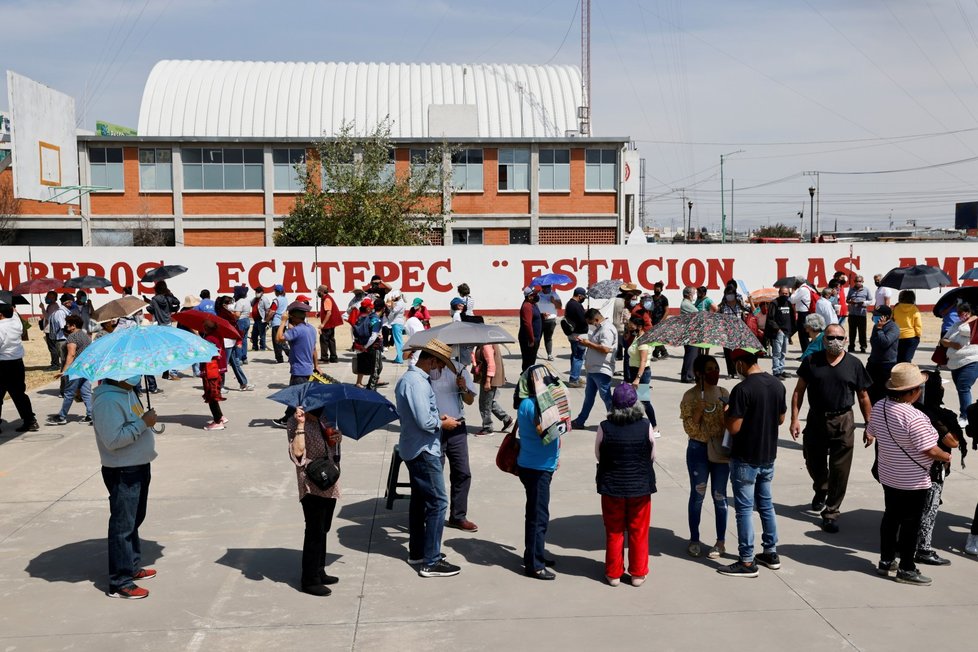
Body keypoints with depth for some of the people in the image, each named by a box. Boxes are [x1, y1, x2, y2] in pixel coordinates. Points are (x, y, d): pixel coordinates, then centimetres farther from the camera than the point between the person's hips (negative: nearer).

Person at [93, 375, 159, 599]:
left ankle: (133, 566, 37)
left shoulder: (128, 391, 9)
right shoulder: (107, 400, -23)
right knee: (122, 525, -2)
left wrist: (147, 420, 7)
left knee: (135, 520, 22)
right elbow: (113, 440, -29)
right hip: (122, 473, -10)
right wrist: (143, 423, -25)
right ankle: (120, 582, 6)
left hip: (139, 466, 10)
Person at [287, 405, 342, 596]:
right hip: (311, 487, -8)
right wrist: (300, 426, -30)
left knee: (323, 530, 17)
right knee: (315, 532, -3)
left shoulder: (325, 420, 10)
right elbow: (297, 453, -24)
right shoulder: (295, 423, -11)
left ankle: (319, 572, 30)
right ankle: (309, 580, 8)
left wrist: (338, 437, 0)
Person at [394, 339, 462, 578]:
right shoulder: (417, 383, -22)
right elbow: (425, 422, -26)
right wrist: (443, 423, -9)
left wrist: (436, 417, 9)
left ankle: (417, 552, 30)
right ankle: (430, 562, -2)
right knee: (438, 503, -6)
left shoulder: (407, 378, 11)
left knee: (419, 500, 19)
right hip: (424, 451, -11)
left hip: (412, 449, 11)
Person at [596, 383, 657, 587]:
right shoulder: (646, 426, -13)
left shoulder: (604, 427, -14)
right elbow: (652, 456, -2)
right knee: (639, 532, 15)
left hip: (612, 487, 0)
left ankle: (613, 573, 24)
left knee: (614, 532, 15)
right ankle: (638, 573, 24)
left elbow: (599, 456, -2)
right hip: (640, 486, 0)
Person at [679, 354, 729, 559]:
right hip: (699, 450, -2)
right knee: (697, 495, 8)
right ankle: (694, 540, 21)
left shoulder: (724, 394, 3)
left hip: (721, 449, 3)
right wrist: (698, 411, -25)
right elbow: (689, 429, -10)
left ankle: (721, 542, 20)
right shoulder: (691, 396, -8)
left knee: (719, 496, 9)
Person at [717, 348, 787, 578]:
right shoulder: (777, 384, 0)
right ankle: (771, 553, 29)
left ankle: (747, 562, 7)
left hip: (745, 459, -7)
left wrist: (727, 413, -3)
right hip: (768, 456, 7)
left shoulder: (742, 389, -22)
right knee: (766, 505, 19)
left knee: (744, 509, 2)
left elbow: (734, 428, -21)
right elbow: (781, 419, 11)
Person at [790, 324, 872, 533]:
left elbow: (863, 397, 5)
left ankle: (831, 514, 13)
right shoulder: (811, 361, -1)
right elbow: (799, 391, 2)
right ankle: (820, 490, 48)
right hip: (816, 419, 1)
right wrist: (795, 419, -6)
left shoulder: (854, 364, 0)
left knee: (839, 472, 0)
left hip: (843, 422, -1)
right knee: (814, 463, 15)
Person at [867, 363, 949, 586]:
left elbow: (871, 433, 11)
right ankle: (906, 569, 16)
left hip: (887, 475, 8)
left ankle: (886, 561, 29)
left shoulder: (879, 407, -4)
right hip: (913, 481, -7)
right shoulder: (914, 417, -28)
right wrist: (946, 456, -4)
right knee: (910, 523, 6)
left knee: (891, 516, 19)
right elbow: (930, 450, -24)